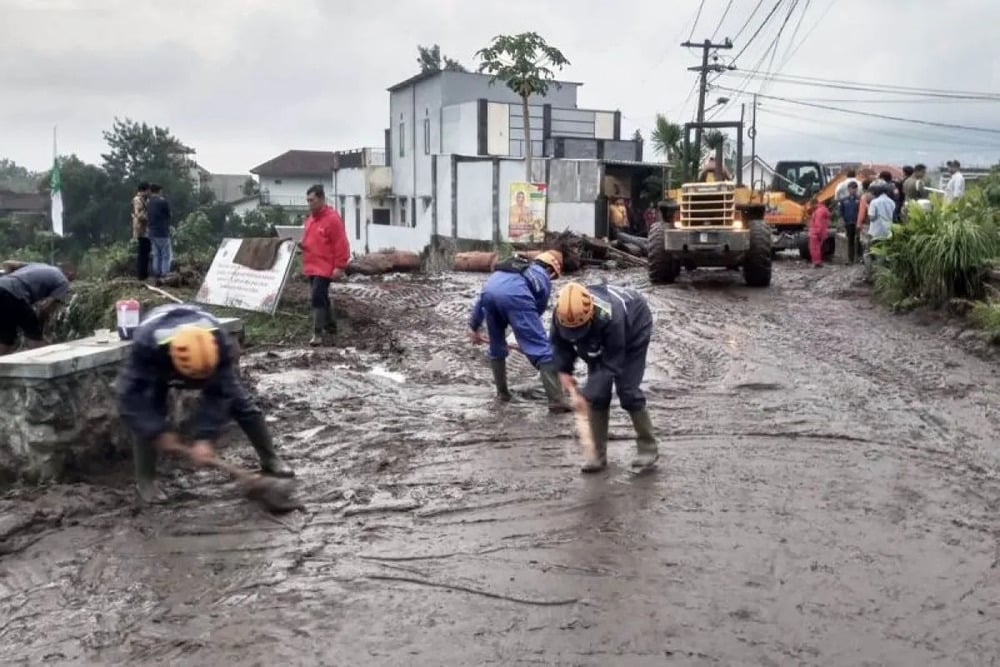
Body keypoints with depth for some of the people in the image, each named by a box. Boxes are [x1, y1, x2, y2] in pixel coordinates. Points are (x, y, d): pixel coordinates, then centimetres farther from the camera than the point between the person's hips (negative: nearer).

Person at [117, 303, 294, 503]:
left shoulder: (219, 343, -42)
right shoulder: (145, 347, -47)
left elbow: (219, 394, -33)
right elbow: (130, 396, -38)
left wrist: (205, 437, -37)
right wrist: (159, 431, -40)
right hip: (156, 368, -1)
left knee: (240, 401, -3)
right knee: (147, 412, -19)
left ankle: (270, 459, 12)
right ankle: (145, 480, -2)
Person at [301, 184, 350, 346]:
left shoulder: (332, 218, -13)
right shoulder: (310, 219, 14)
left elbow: (341, 245, -16)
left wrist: (339, 266, -19)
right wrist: (302, 244, 4)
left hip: (325, 268, -9)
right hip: (312, 267, 9)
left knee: (317, 298, -14)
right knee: (321, 297, 17)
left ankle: (318, 334, -11)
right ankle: (330, 325, 32)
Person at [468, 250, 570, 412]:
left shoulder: (516, 264, 43)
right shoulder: (543, 277, 30)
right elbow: (538, 309, 28)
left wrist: (474, 326, 42)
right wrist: (527, 337, 43)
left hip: (489, 289, 5)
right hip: (515, 293, -5)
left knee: (496, 346, 27)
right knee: (541, 348, 1)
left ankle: (502, 392, 34)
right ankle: (557, 400, -2)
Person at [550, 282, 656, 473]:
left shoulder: (609, 317, -45)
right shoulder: (562, 313, -31)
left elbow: (611, 365, -37)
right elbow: (559, 342, -7)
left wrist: (587, 394, -40)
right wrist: (564, 370, -17)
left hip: (633, 329, -5)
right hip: (600, 341, 5)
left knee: (627, 390, -12)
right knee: (598, 394, -5)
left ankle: (648, 447, 5)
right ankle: (599, 454, 4)